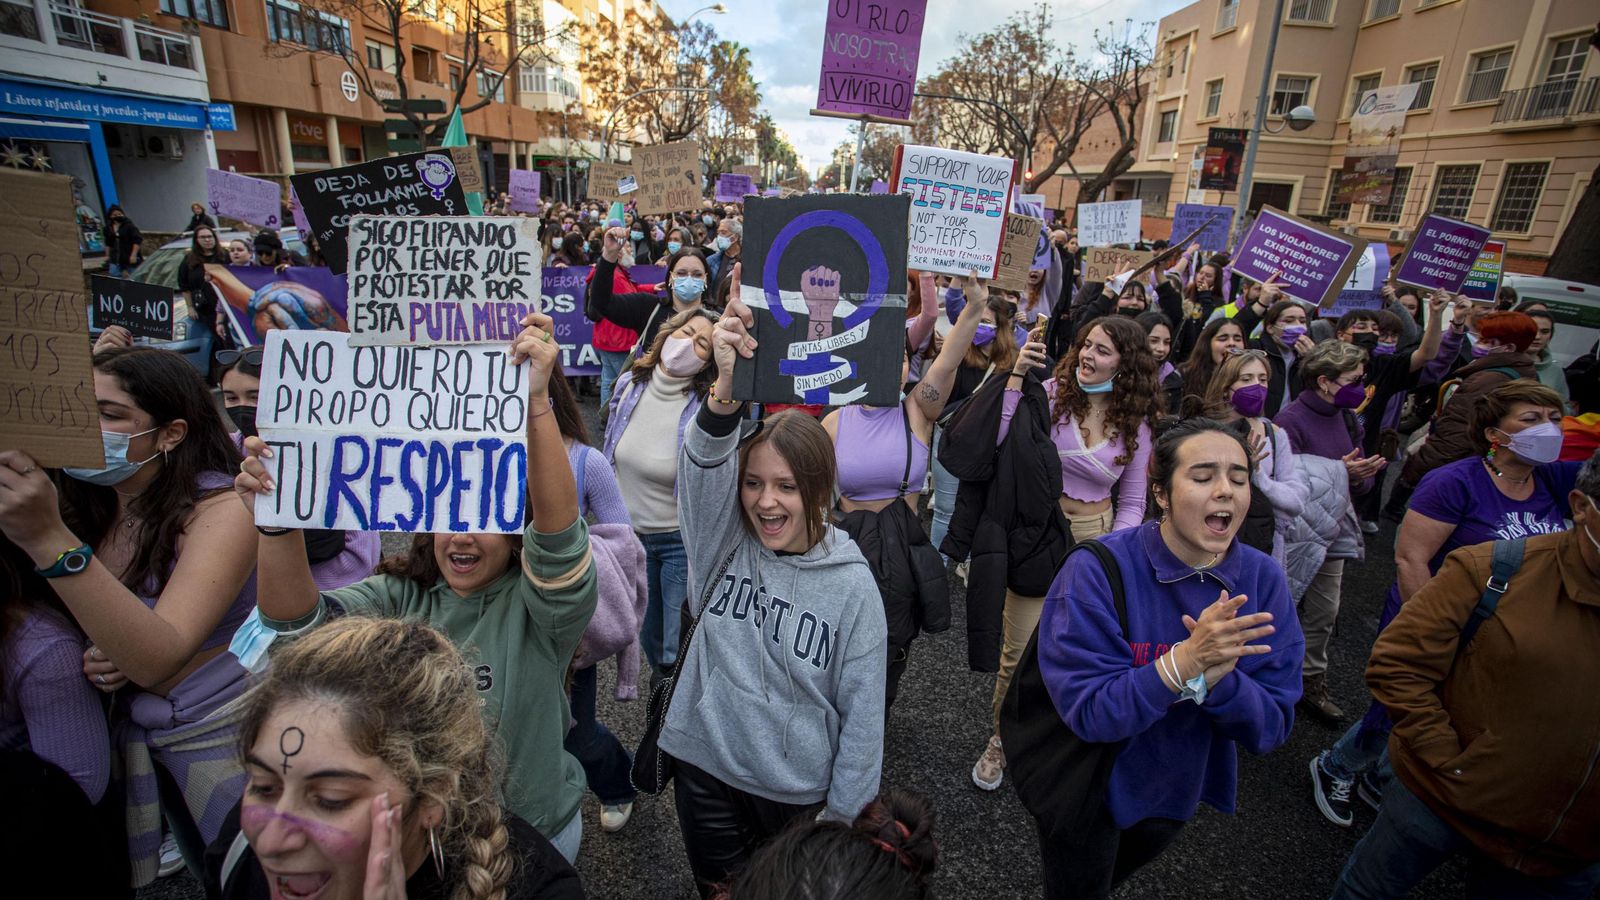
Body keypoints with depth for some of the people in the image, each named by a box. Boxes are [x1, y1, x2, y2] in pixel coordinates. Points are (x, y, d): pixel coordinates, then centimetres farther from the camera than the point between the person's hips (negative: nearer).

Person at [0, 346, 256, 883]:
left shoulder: (222, 511, -23)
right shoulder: (86, 508, -1)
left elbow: (157, 661, -33)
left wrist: (49, 540, -38)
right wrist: (92, 659, -13)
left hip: (226, 739, -5)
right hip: (137, 735, 6)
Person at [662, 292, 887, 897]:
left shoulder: (852, 585, -16)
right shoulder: (722, 543, -12)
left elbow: (862, 712, -9)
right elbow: (702, 466, -33)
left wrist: (843, 814, -4)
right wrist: (726, 392, -51)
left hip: (799, 791, -1)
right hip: (705, 769, 2)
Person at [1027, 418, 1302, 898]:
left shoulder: (1264, 580, -15)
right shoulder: (1098, 570, -28)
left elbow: (1272, 728, -15)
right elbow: (1085, 711, -30)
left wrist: (1215, 677, -36)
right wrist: (1187, 660, -41)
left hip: (1179, 788, 5)